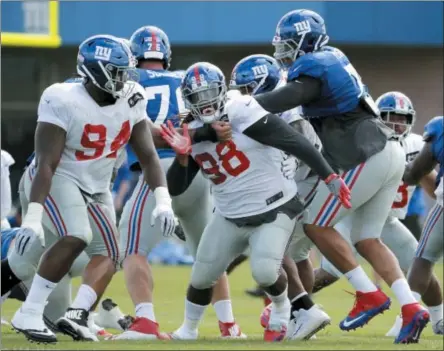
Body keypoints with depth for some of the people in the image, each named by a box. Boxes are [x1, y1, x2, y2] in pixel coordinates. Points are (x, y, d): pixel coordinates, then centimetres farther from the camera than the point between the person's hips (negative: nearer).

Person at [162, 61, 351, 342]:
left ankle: (281, 309, 9)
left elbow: (295, 143, -20)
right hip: (230, 218, 6)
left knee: (265, 271, -25)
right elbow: (176, 187, 4)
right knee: (202, 276, 8)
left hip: (274, 210, -6)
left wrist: (330, 177, -22)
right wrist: (182, 155, -15)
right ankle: (188, 331, 34)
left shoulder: (243, 114, -19)